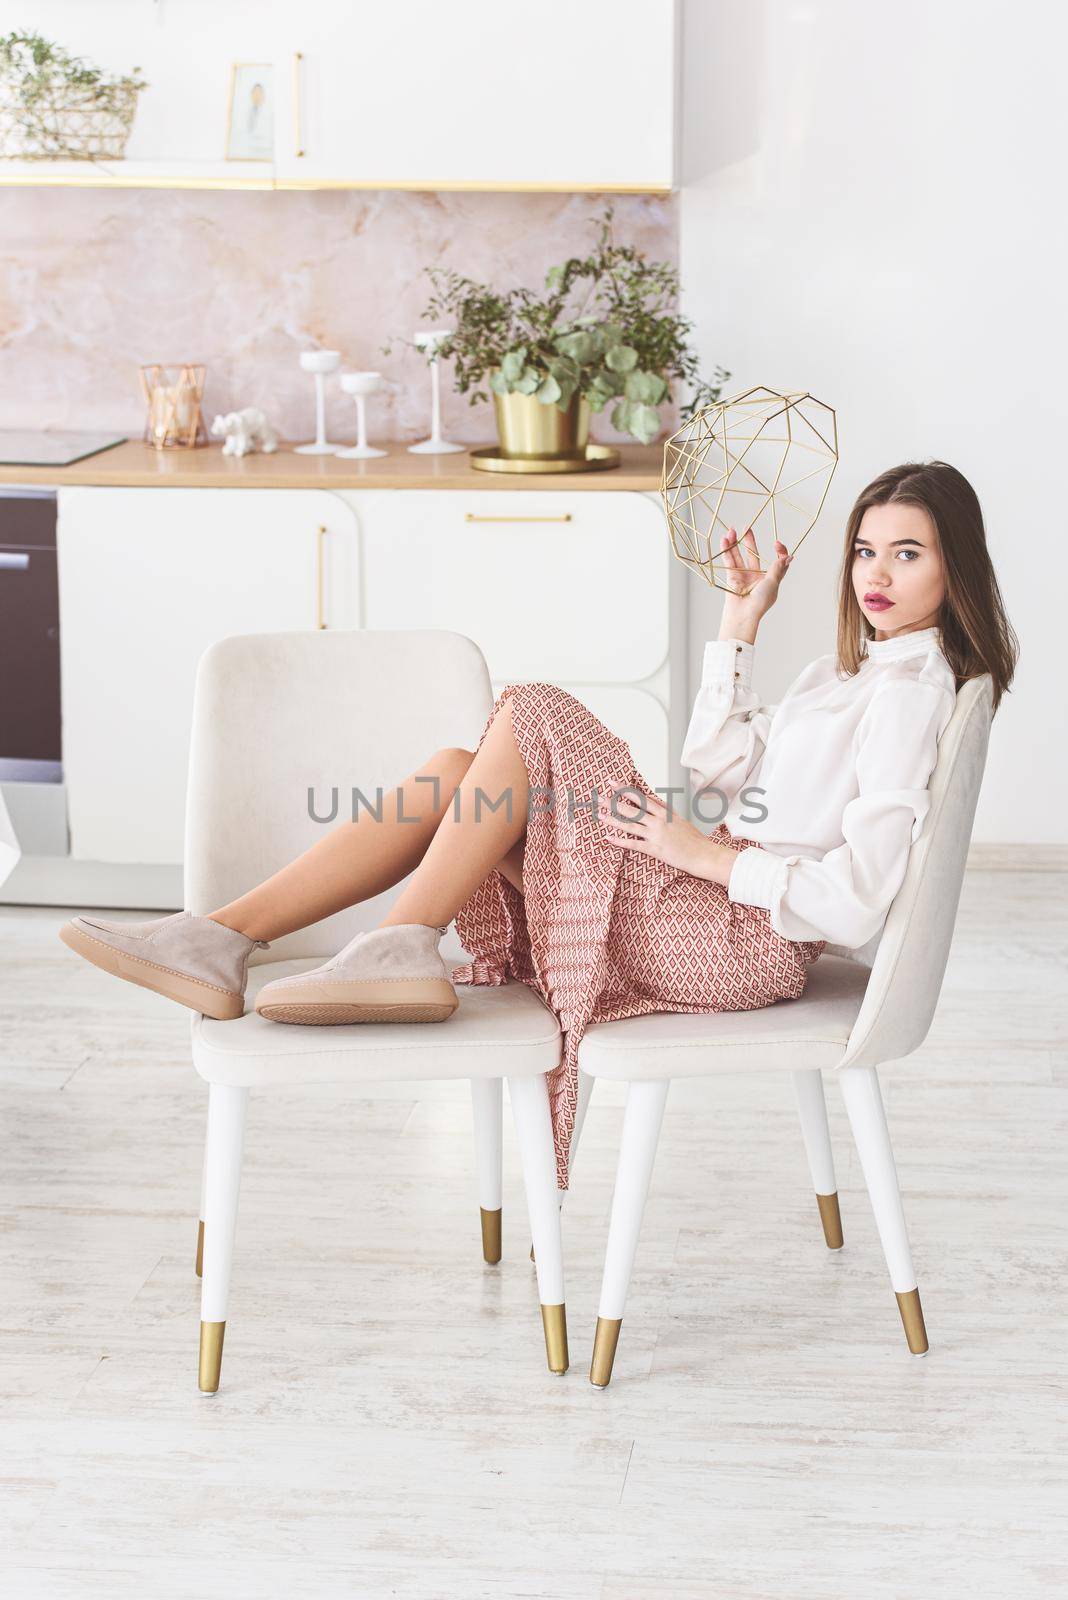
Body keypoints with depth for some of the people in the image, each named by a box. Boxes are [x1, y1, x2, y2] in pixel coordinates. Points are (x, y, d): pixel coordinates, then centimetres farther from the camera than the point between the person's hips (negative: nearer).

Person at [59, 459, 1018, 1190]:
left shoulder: (911, 693, -11)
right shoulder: (863, 666, 20)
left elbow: (856, 904, -21)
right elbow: (717, 761, 24)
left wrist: (703, 853, -17)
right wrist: (743, 618, 19)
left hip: (745, 936, -9)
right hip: (713, 902, 9)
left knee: (527, 717, -18)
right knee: (455, 774, -4)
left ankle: (400, 946, -16)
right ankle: (225, 938, -13)